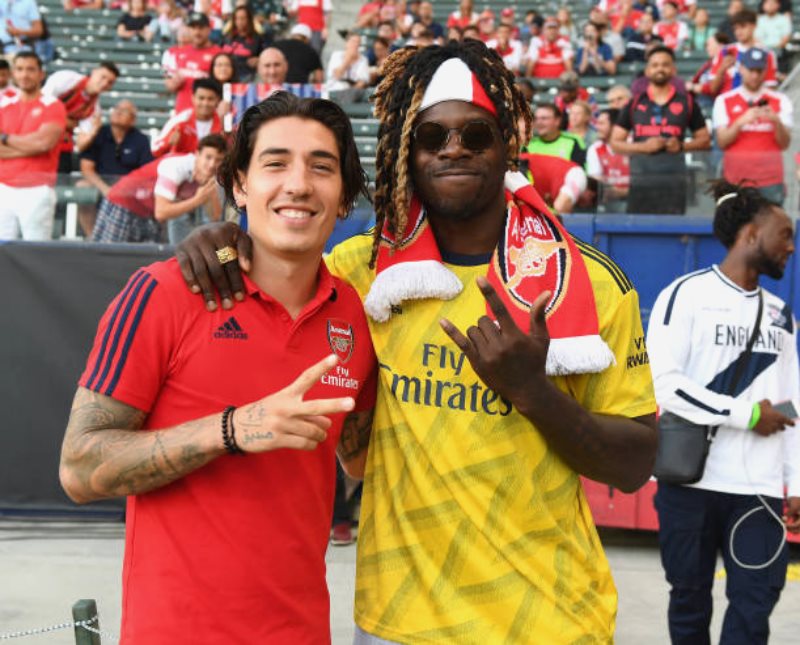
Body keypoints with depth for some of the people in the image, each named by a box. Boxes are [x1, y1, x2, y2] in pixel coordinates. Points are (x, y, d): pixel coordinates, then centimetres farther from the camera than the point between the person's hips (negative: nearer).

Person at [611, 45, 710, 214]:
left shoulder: (687, 103, 9)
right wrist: (643, 146, -9)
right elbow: (615, 143, 8)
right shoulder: (634, 104, 9)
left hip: (674, 180, 0)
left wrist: (682, 146, -7)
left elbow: (704, 139, 13)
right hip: (641, 180, 0)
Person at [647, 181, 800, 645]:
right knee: (690, 602, 9)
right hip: (690, 482, -4)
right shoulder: (686, 295, -4)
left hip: (759, 489, 5)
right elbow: (662, 383, -15)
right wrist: (746, 414, -13)